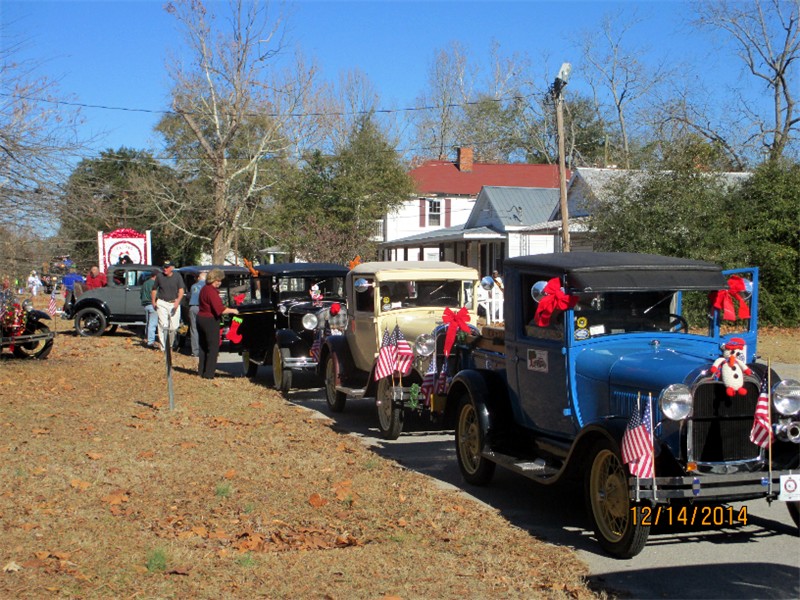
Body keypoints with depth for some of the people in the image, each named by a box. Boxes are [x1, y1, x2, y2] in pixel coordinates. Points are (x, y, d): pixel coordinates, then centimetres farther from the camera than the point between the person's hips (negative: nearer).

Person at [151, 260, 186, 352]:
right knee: (163, 325, -9)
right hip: (162, 303, 0)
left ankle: (171, 345, 21)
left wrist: (178, 301, -19)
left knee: (174, 326, 0)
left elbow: (181, 290, -5)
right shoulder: (159, 276, 4)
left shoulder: (177, 276, 0)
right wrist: (153, 302, 10)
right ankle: (163, 347, -8)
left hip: (174, 304, 0)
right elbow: (154, 289, 15)